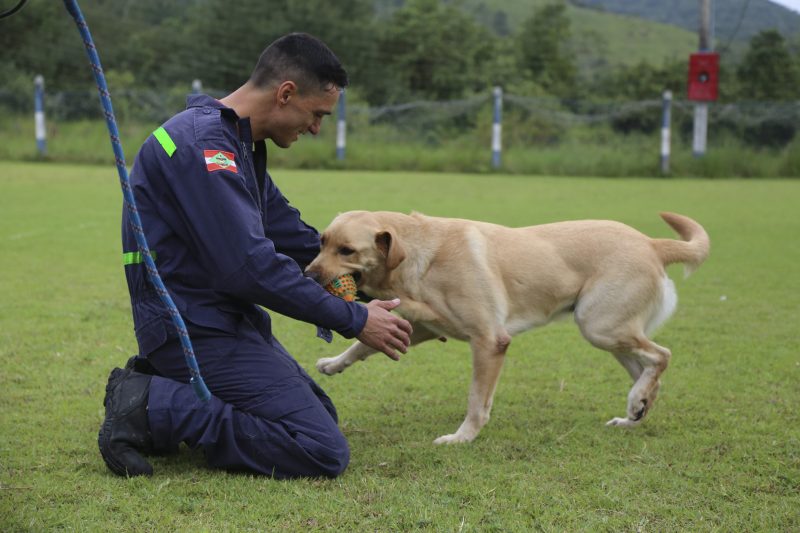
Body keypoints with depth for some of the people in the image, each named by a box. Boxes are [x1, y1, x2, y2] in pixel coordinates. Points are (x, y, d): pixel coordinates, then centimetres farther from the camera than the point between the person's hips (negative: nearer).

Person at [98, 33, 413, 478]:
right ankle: (154, 409, -12)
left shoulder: (238, 143, 14)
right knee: (324, 452, -16)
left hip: (224, 318, 11)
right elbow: (249, 266, -25)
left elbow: (293, 236, 21)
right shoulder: (202, 142, -20)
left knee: (320, 413, 21)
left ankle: (169, 392, 11)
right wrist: (354, 320, -17)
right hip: (197, 327, -11)